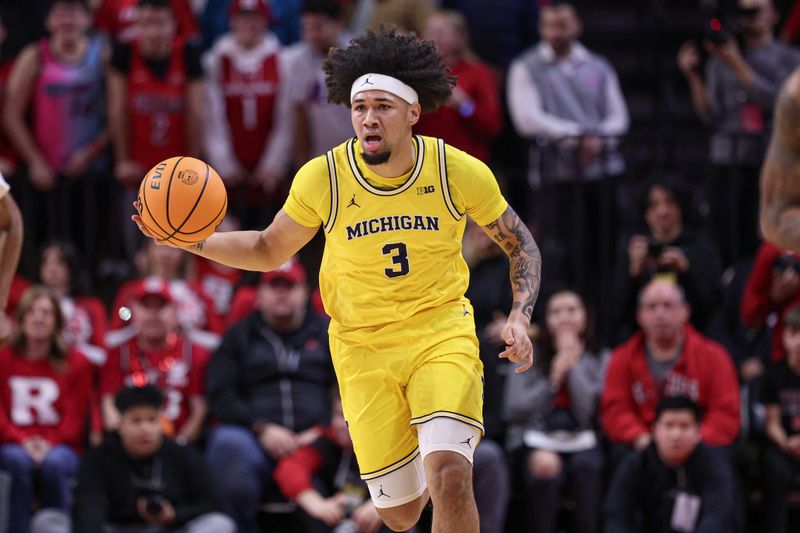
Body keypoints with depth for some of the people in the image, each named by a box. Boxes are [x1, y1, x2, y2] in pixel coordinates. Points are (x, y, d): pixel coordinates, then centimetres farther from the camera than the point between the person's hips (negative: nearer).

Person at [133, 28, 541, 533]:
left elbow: (521, 244, 5)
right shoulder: (322, 178, -10)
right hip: (362, 347, 2)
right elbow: (269, 250, 7)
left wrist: (519, 317, -11)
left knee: (448, 475, -27)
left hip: (442, 332, -1)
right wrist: (193, 241, -9)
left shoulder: (460, 172, -11)